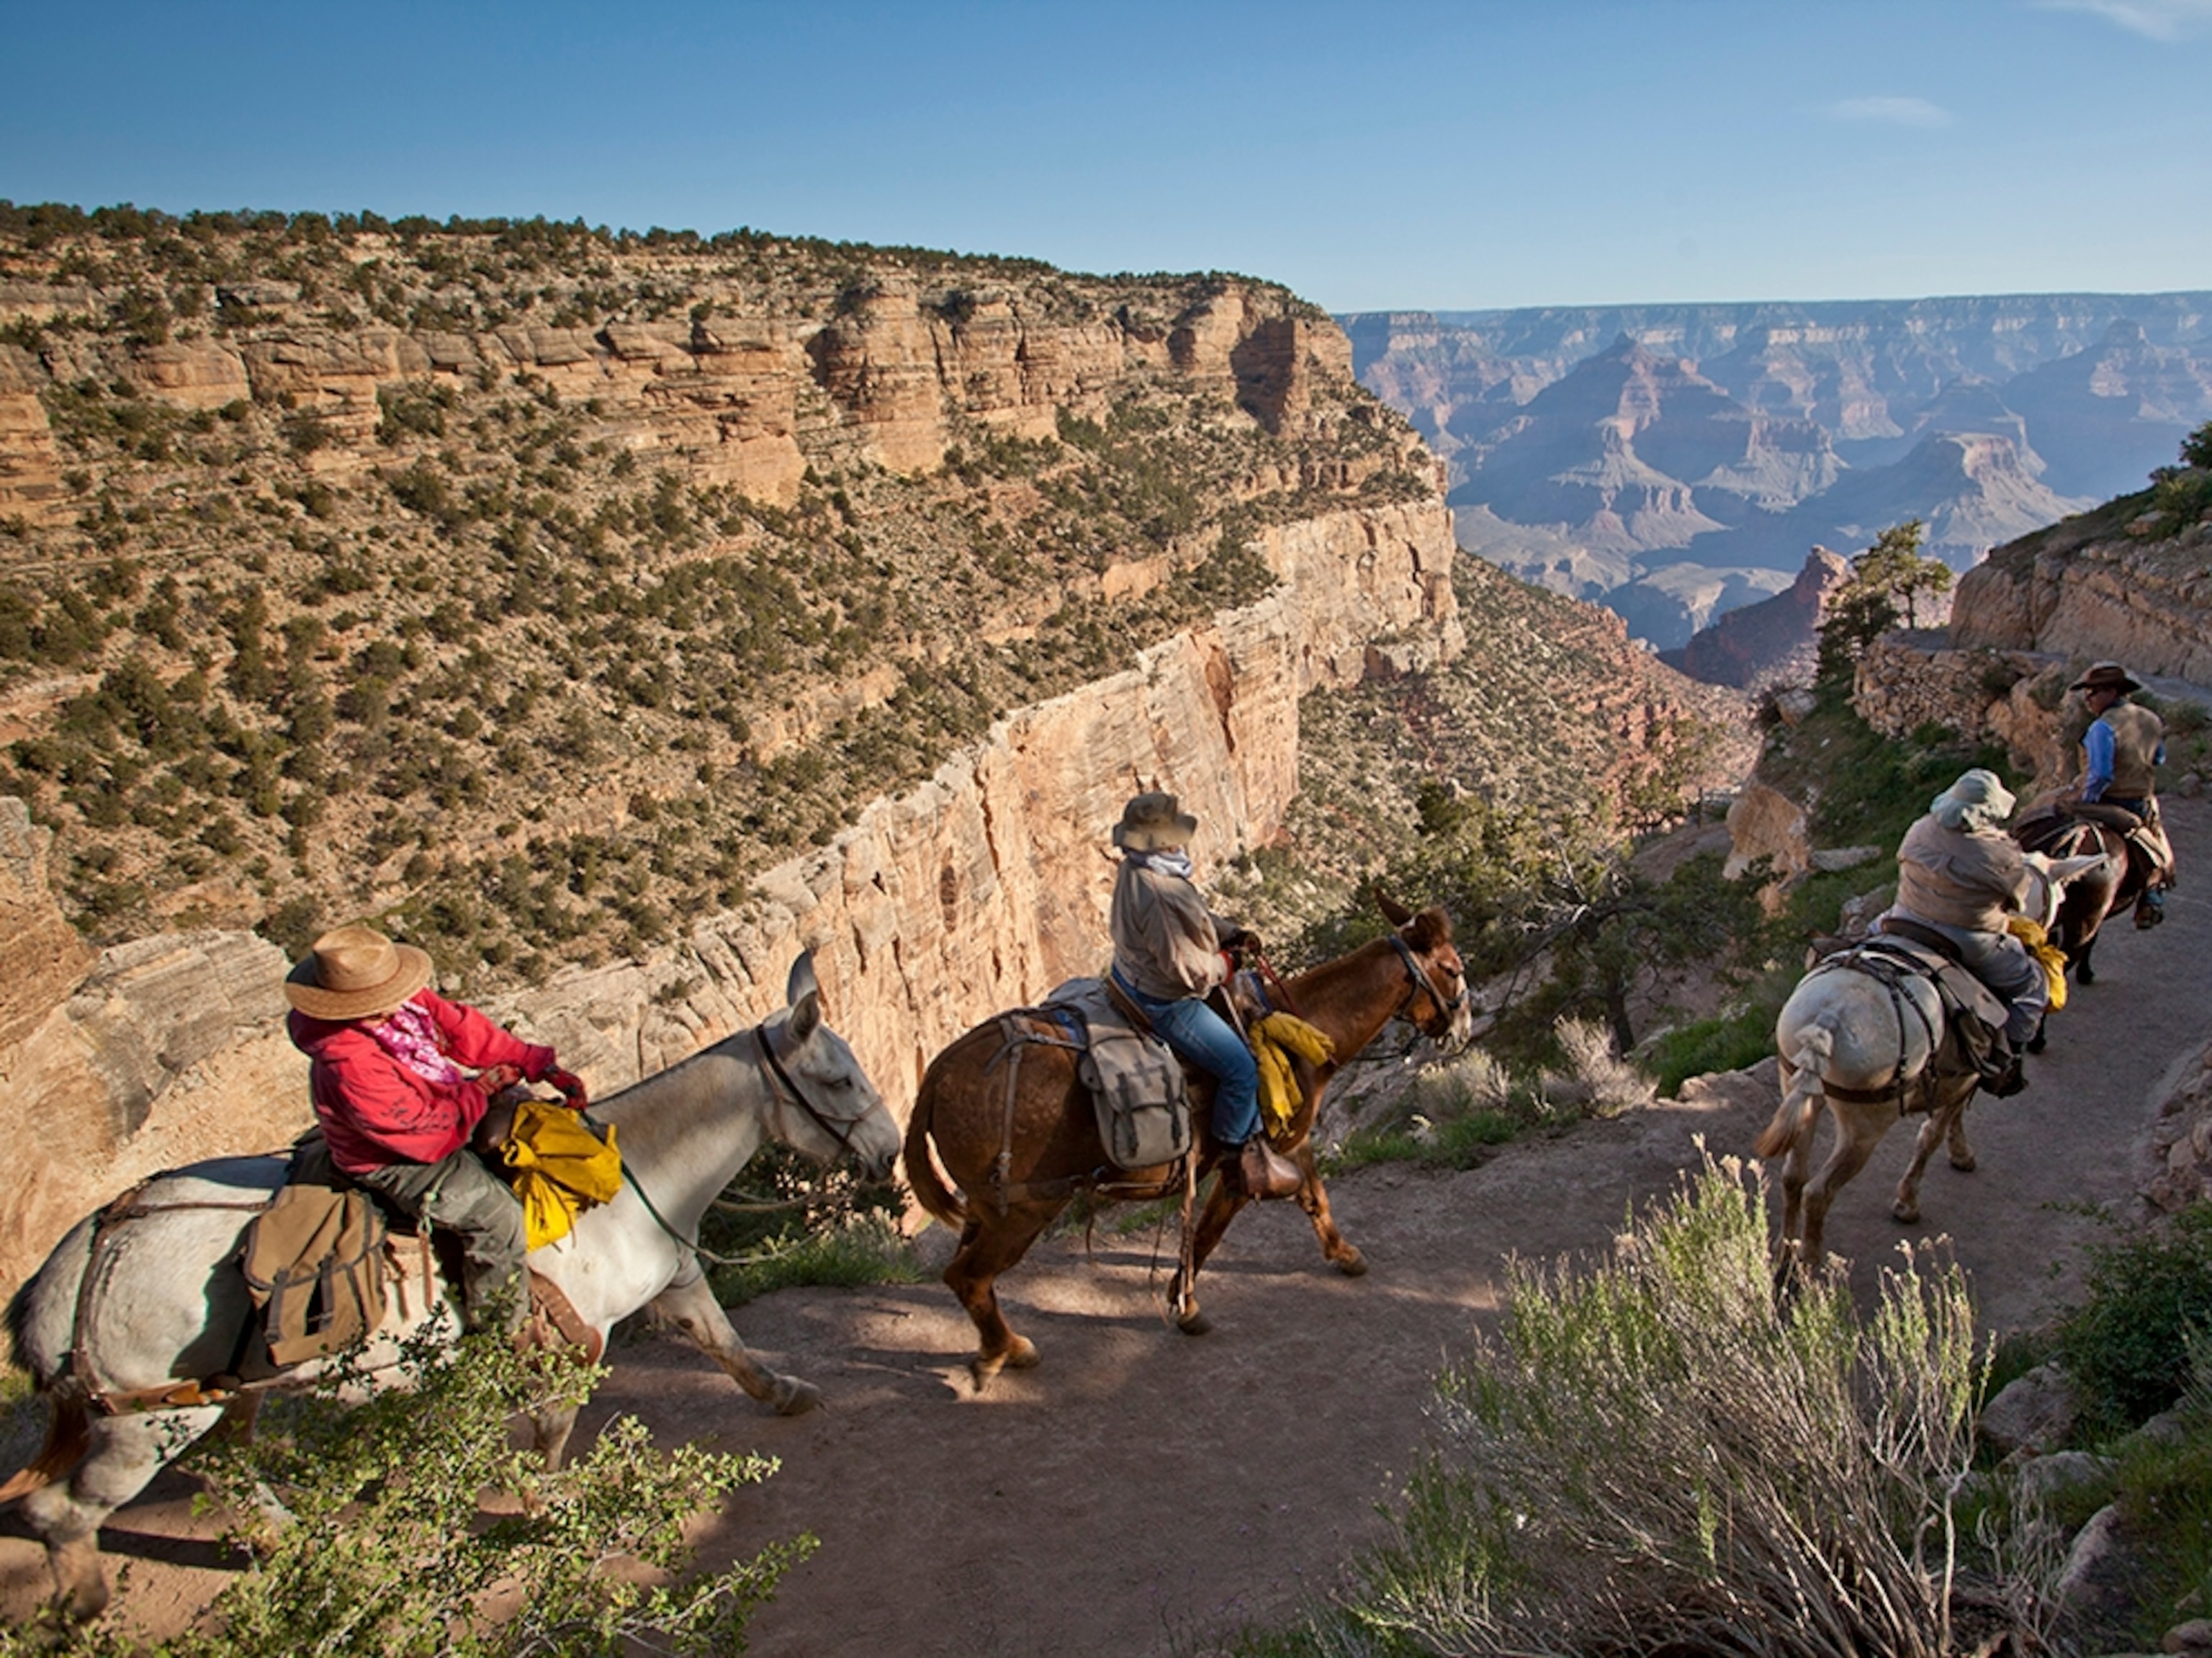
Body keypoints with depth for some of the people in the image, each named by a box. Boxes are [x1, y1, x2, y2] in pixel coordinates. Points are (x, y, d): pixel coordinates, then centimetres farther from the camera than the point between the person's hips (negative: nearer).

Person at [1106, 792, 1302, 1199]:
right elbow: (1191, 972, -29)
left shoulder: (1135, 870, -1)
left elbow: (1197, 916, 13)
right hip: (1164, 1003, -11)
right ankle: (1244, 1157, 14)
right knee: (1240, 1067, -5)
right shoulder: (1161, 897, -34)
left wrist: (1231, 934, 0)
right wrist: (1223, 963, -9)